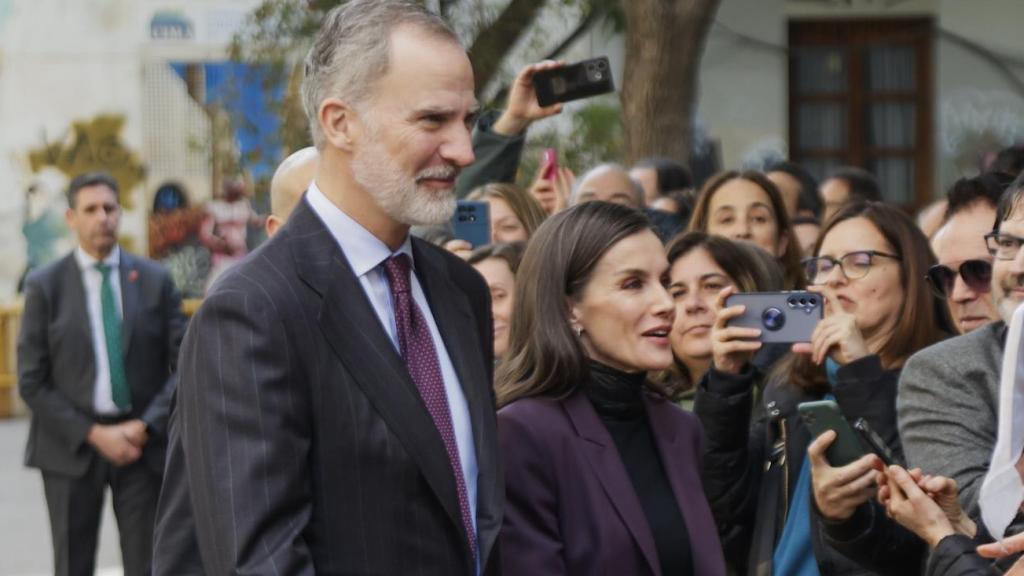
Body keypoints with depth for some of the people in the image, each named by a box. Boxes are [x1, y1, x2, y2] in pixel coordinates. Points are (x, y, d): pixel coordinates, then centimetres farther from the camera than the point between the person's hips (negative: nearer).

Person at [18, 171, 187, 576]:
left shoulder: (155, 280, 5)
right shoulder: (45, 285, 1)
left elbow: (183, 364, 3)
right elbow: (32, 382, -2)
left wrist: (146, 426, -11)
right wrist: (95, 435, -10)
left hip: (143, 441, 1)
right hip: (72, 445, -1)